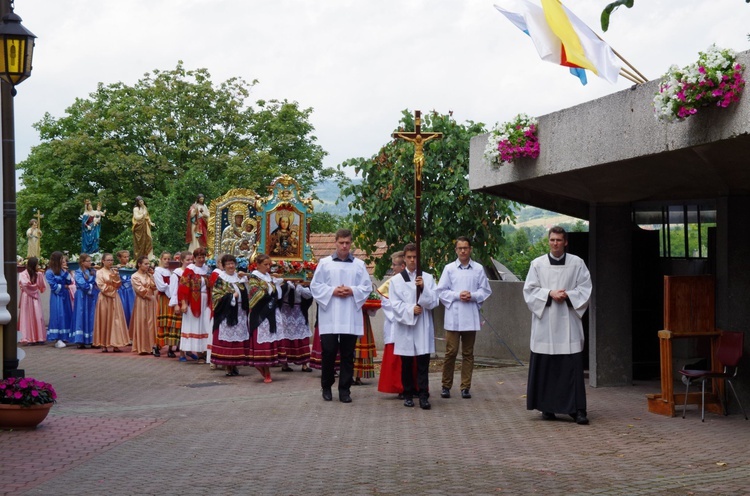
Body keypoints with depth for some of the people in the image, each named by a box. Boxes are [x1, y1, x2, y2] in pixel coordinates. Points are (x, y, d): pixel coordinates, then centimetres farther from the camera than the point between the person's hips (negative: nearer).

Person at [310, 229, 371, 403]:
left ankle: (345, 389, 10)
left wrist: (352, 291, -12)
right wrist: (332, 291, -11)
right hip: (329, 317, -1)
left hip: (351, 318, 1)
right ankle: (326, 387, 15)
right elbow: (315, 286, 3)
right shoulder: (324, 263, 6)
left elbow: (367, 287, 5)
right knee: (329, 352, -2)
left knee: (348, 355, 3)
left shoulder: (359, 265, 10)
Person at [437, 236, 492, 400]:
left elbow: (485, 290, 6)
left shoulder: (478, 269, 5)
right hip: (453, 317, -1)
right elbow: (441, 291, 3)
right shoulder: (449, 269, 4)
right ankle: (446, 386, 7)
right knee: (451, 352, -3)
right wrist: (457, 295, -11)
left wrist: (472, 296, -11)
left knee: (468, 353, 6)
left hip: (471, 317, 1)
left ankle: (465, 387, 12)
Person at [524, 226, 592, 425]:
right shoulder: (537, 264, 6)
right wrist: (550, 294, -11)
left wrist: (567, 295, -11)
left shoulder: (577, 263, 5)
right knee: (546, 366, 2)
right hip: (544, 321, 1)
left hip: (568, 322, -1)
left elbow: (585, 289, 5)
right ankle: (547, 408, 11)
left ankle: (577, 409, -3)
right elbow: (529, 290, 3)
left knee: (573, 366, -5)